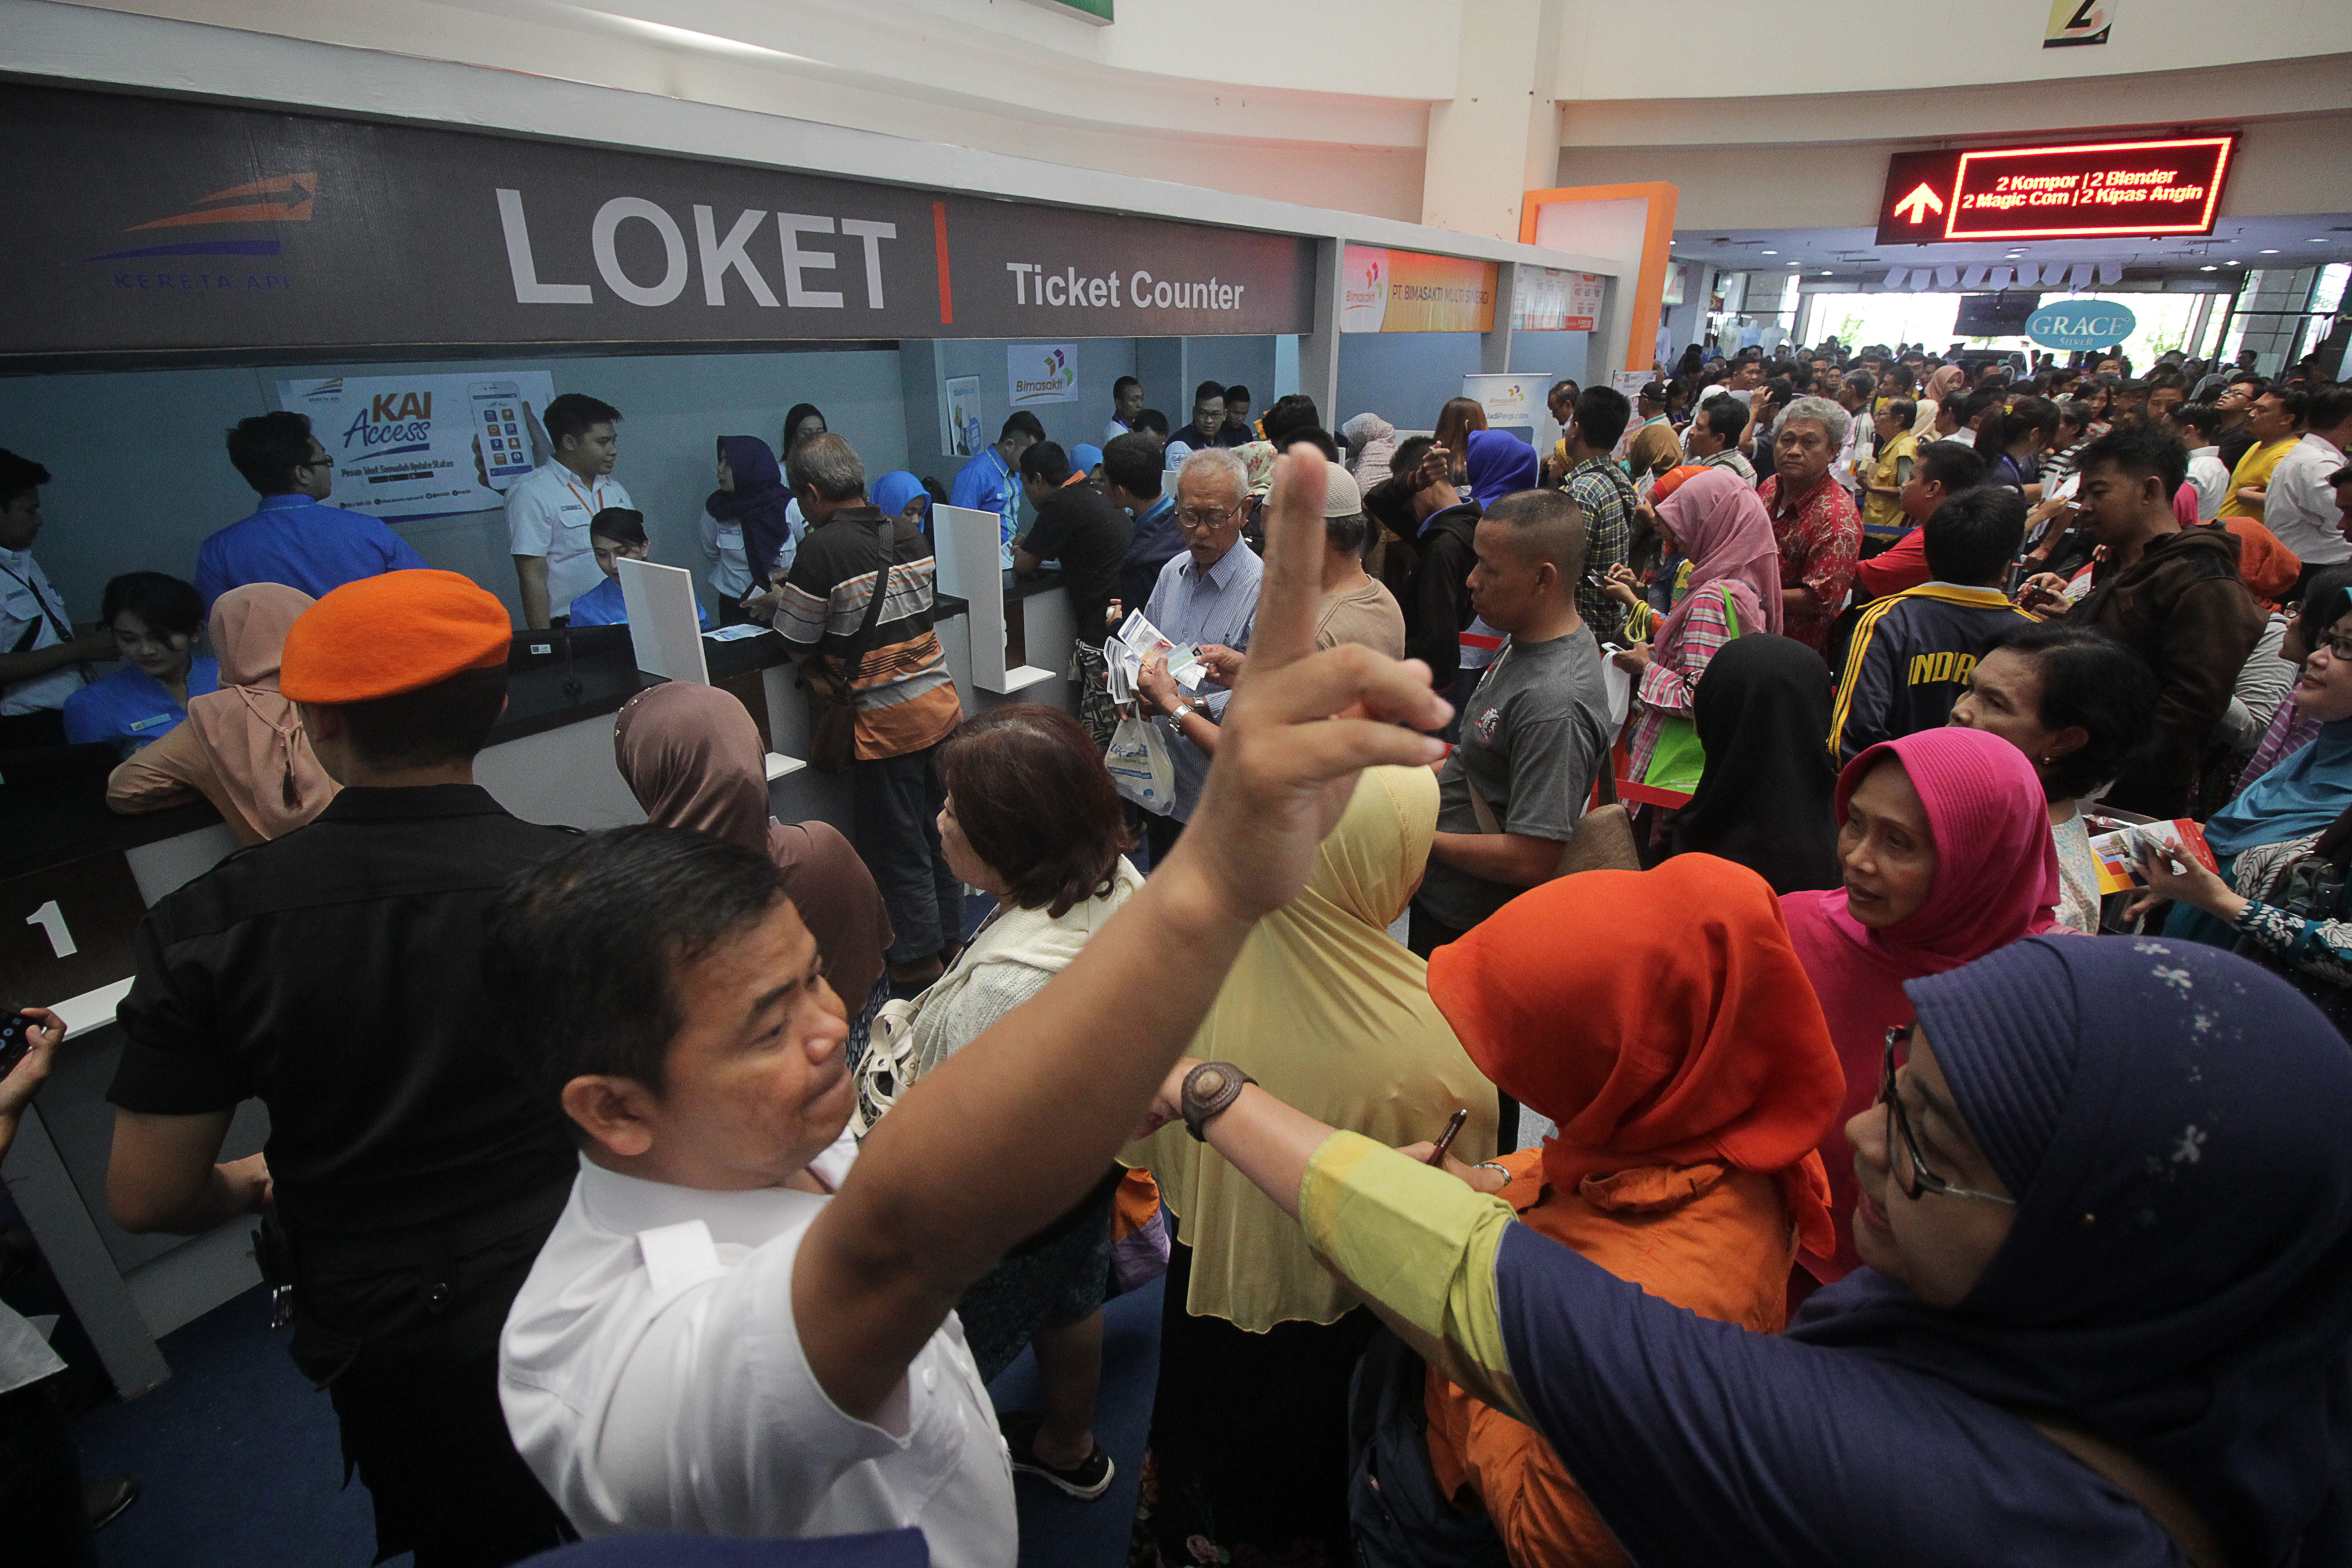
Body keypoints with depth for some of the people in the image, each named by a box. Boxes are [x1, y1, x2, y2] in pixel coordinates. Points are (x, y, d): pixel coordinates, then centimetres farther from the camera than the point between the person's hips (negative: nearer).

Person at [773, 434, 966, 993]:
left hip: (885, 720, -6)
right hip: (940, 705, 7)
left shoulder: (821, 550, -15)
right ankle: (949, 933, 34)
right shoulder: (909, 533, 4)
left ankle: (918, 956, 22)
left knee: (896, 844, 9)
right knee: (939, 827, 19)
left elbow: (797, 645, -10)